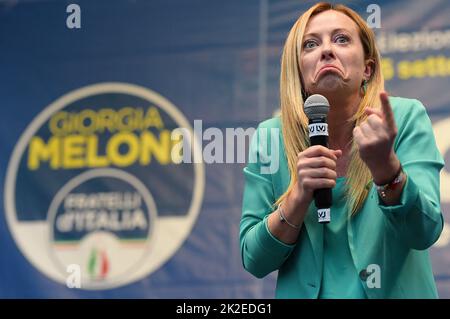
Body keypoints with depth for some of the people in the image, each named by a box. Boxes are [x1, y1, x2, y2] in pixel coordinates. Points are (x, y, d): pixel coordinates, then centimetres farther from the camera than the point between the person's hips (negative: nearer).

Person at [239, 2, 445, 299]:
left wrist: (385, 165, -28)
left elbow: (425, 232, -13)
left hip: (395, 291, -1)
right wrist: (300, 196, -17)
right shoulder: (270, 137, -2)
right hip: (305, 292, 1)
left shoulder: (406, 118, -5)